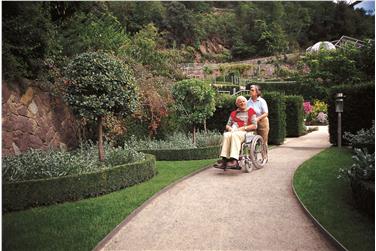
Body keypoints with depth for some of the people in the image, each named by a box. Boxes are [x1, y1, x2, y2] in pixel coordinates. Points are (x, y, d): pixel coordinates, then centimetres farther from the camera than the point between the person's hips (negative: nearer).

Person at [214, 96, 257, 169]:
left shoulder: (251, 111, 12)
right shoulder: (233, 113, 24)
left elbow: (254, 126, 2)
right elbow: (227, 125, 22)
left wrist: (243, 128, -9)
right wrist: (229, 128, -1)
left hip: (246, 133, -3)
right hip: (234, 132, 4)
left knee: (235, 135, -37)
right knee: (226, 135, -32)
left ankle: (234, 161, -49)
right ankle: (224, 160, -42)